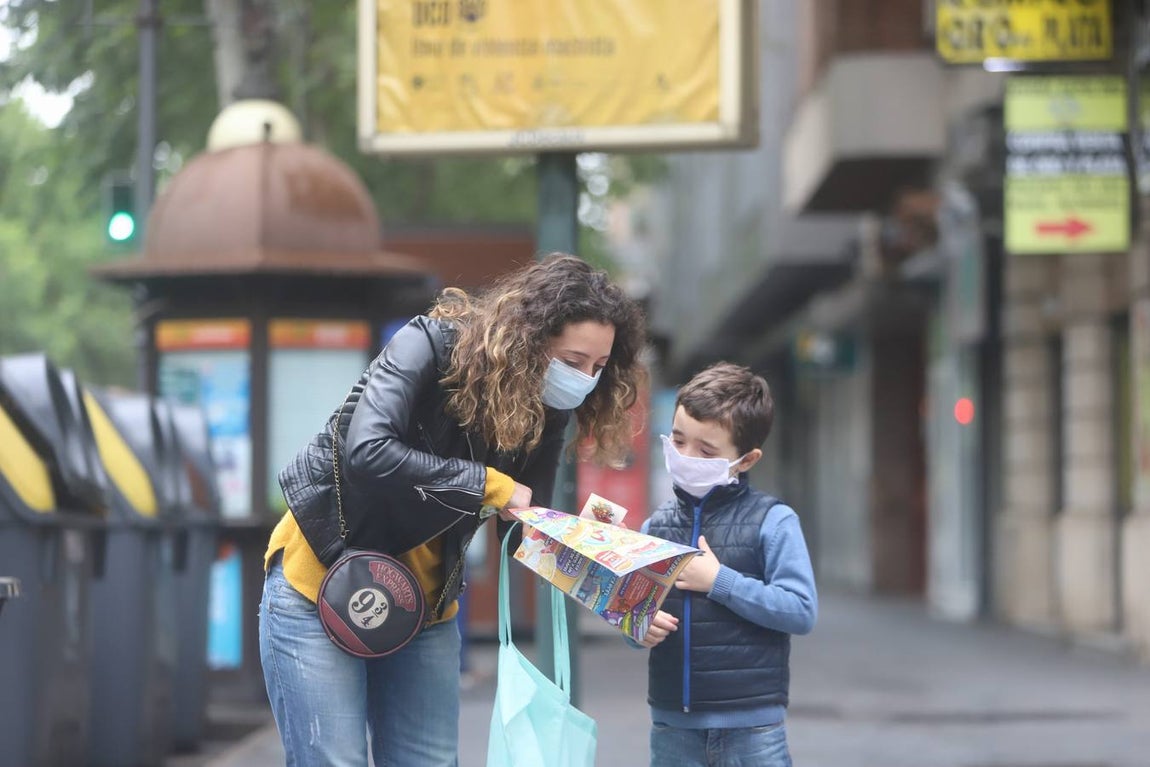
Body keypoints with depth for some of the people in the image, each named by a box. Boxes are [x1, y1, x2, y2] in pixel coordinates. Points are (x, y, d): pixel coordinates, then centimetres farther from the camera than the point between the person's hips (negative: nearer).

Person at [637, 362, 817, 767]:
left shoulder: (773, 521, -5)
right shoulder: (656, 525, 8)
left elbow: (801, 611, -12)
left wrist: (719, 581, -15)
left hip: (751, 727, -4)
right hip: (672, 725, 4)